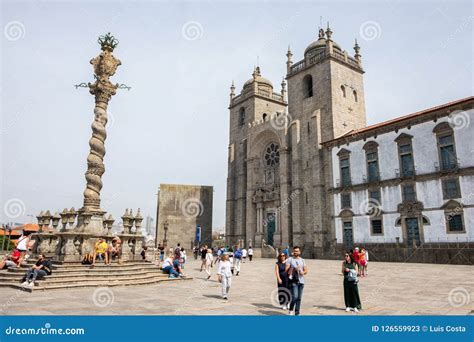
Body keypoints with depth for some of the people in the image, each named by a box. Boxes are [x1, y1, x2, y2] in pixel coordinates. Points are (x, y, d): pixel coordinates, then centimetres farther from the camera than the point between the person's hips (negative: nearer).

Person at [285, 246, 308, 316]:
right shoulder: (290, 259, 3)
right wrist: (294, 269, -15)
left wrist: (303, 272, -10)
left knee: (299, 298, 6)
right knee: (294, 297, -13)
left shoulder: (302, 260, 16)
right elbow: (286, 270, -4)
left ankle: (297, 313, 17)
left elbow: (306, 270, 12)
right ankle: (291, 309, 10)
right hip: (293, 281, -4)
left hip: (301, 281, 4)